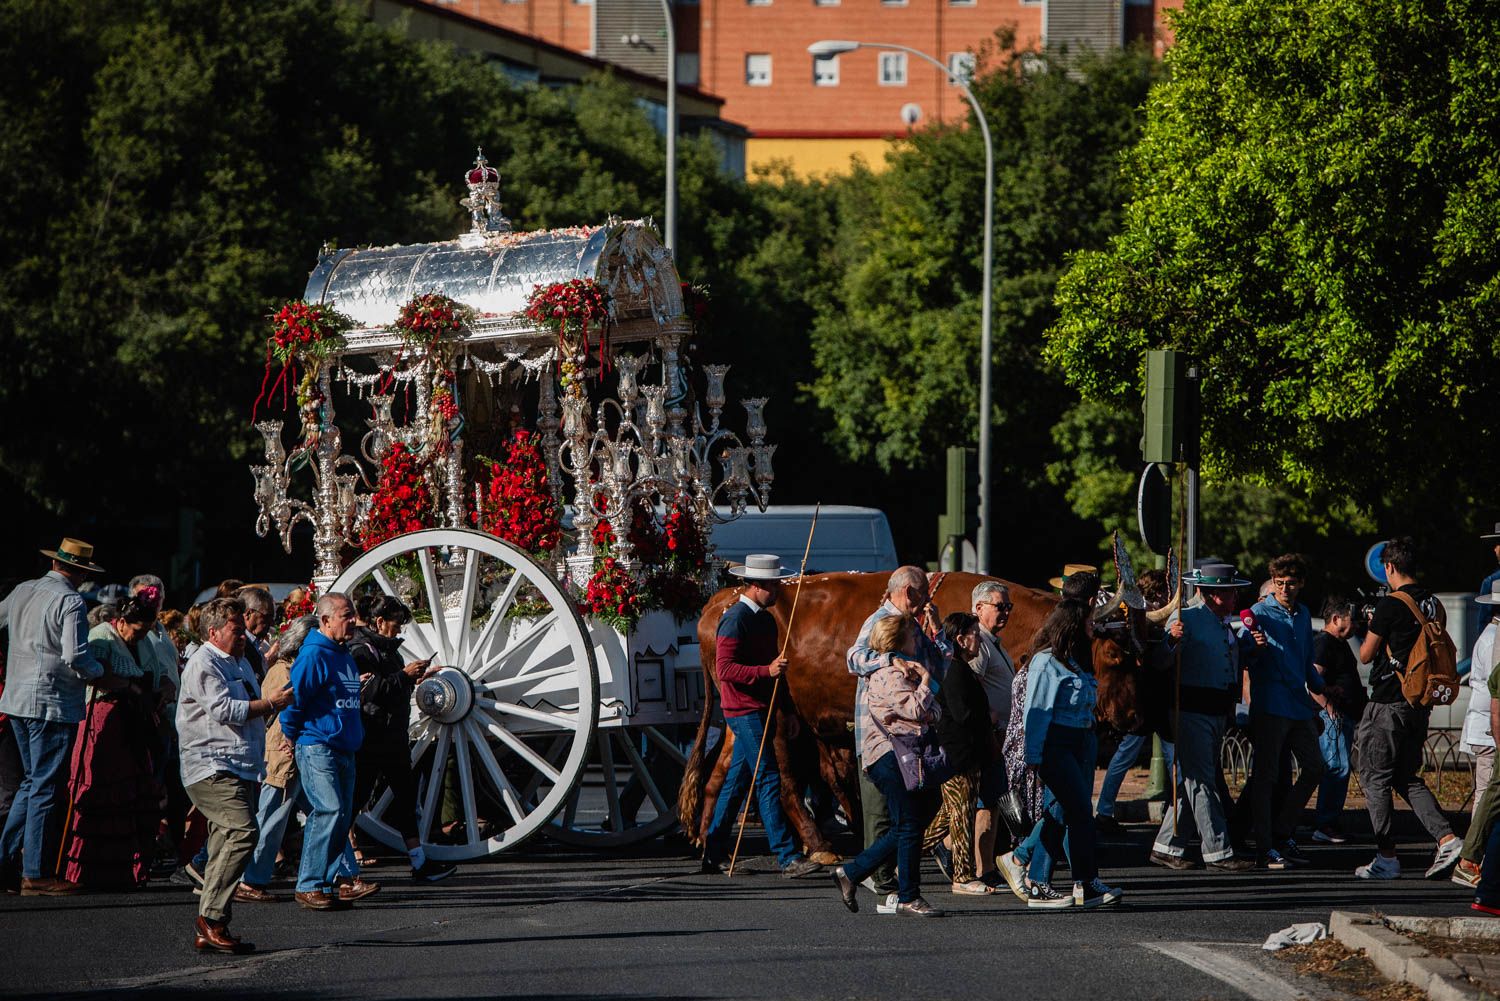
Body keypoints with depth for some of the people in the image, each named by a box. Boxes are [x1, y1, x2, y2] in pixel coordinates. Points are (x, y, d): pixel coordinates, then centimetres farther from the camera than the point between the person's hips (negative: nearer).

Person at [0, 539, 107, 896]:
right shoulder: (70, 603, -13)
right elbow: (75, 655, -21)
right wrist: (99, 671, -3)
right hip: (52, 705, -8)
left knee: (32, 782, 17)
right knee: (47, 788, -2)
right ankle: (36, 875, -1)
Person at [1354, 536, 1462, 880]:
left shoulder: (1390, 604, -14)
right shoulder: (1435, 604, 7)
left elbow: (1366, 654, -9)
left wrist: (1371, 627, 12)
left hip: (1388, 704, -7)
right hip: (1420, 704, 7)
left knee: (1375, 779, 3)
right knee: (1408, 778, 16)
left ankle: (1386, 857, 1)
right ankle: (1446, 838, -1)